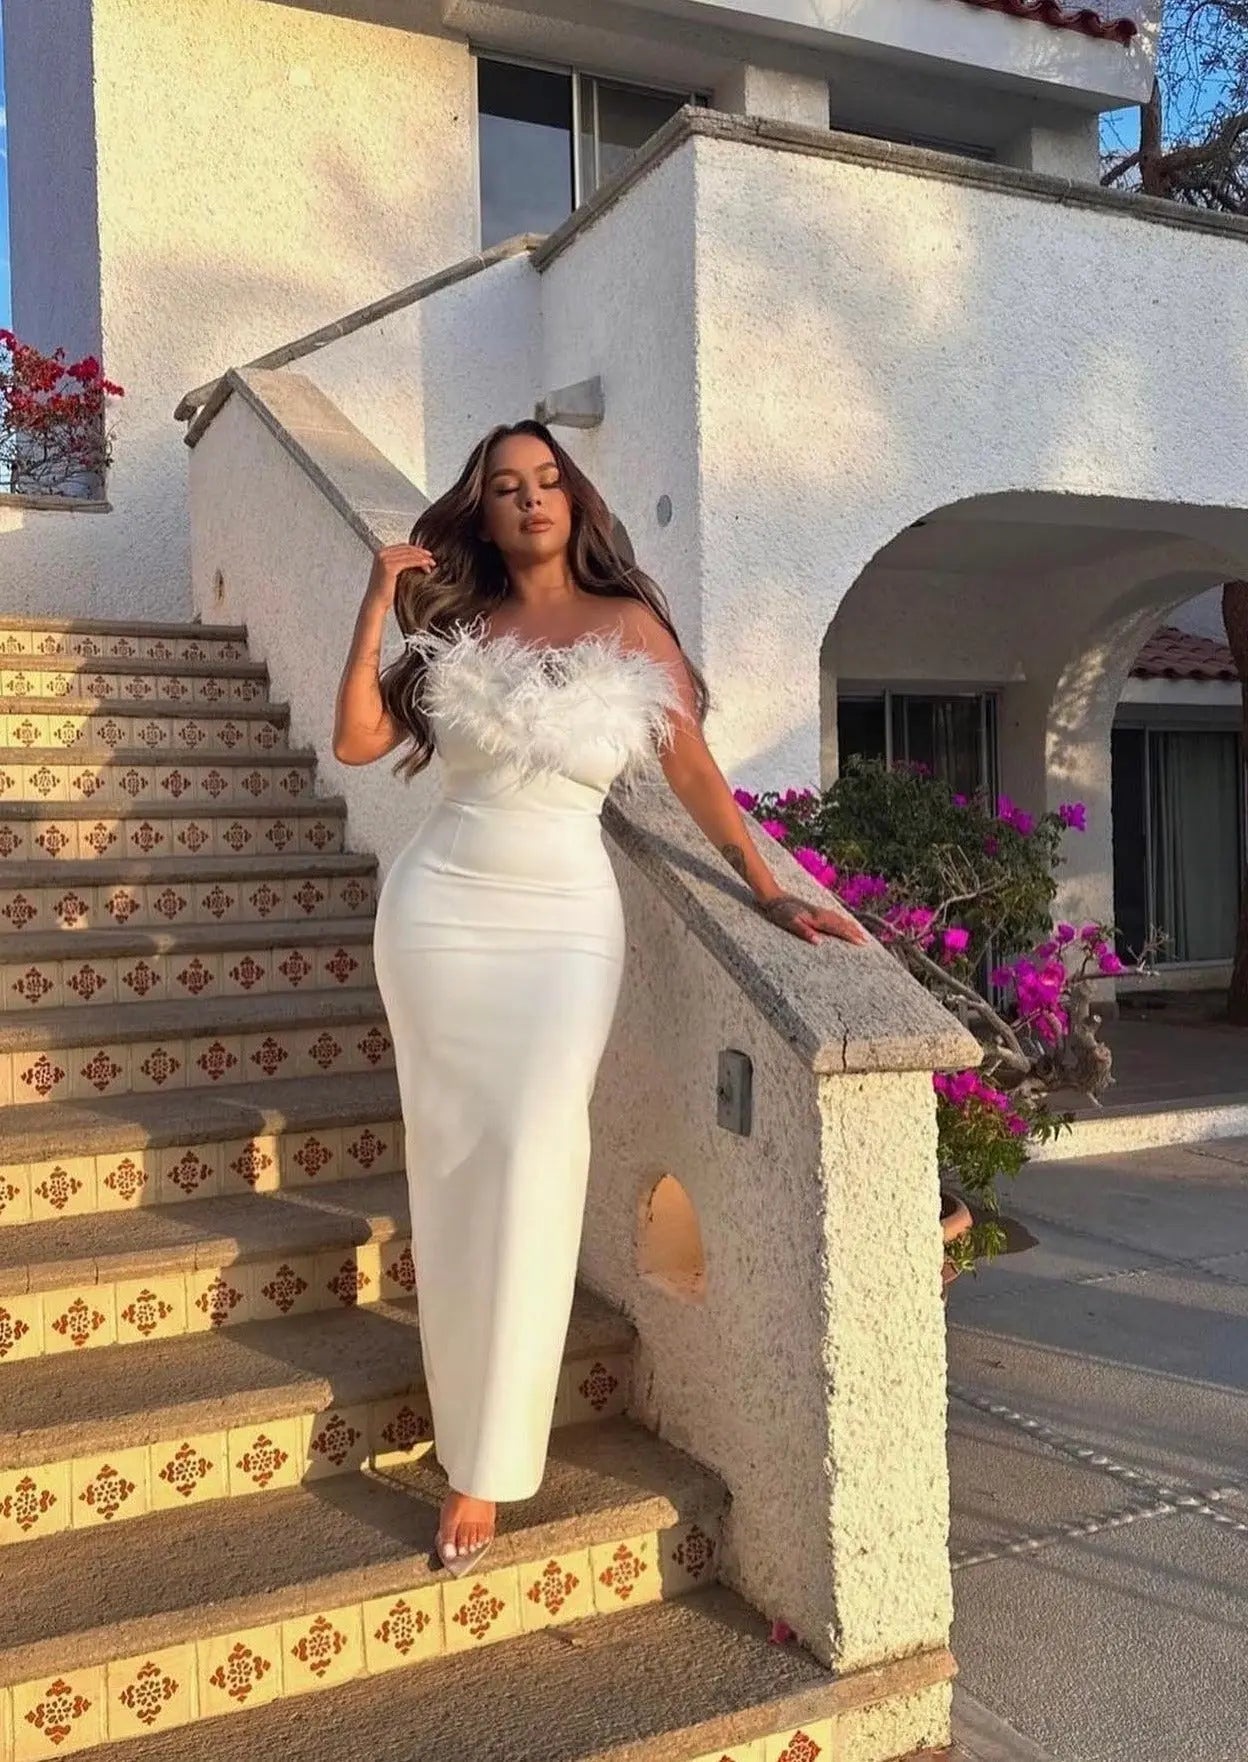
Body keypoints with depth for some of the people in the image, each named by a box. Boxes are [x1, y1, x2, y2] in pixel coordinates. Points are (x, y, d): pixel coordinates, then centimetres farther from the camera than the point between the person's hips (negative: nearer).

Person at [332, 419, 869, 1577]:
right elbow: (357, 742, 0)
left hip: (565, 918, -2)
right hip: (440, 907, 2)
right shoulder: (457, 628, 8)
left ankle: (486, 1467, 0)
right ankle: (470, 1405, 24)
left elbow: (692, 771, 0)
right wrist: (378, 604, -3)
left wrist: (771, 891, -7)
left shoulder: (628, 625, 3)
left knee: (531, 1169, -10)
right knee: (452, 1166, 4)